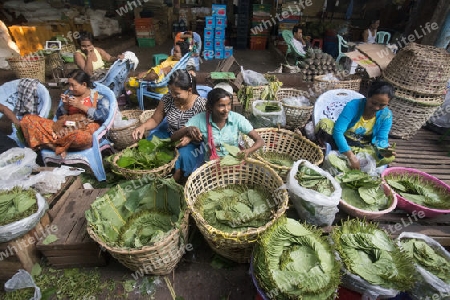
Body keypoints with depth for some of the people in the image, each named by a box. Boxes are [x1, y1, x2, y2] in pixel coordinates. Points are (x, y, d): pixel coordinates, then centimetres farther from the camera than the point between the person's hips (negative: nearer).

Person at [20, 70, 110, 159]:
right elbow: (59, 116, 21)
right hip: (63, 129, 6)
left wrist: (80, 106, -10)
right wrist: (65, 105, 2)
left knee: (82, 137, -43)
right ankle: (56, 147, -22)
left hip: (84, 130, -6)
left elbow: (103, 115, -13)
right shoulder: (71, 95, 19)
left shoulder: (98, 96, 6)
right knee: (27, 119, -7)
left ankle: (49, 143, -14)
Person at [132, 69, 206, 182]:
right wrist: (143, 127, -22)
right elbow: (155, 120, -1)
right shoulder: (167, 98, -12)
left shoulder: (200, 104, -23)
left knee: (184, 155, -32)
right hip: (169, 134, 4)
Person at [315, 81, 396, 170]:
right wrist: (351, 156, -41)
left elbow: (381, 139, -12)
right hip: (342, 142, -3)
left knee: (389, 157, -27)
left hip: (363, 146, 4)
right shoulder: (353, 106, -23)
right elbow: (338, 131, -33)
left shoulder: (386, 115, -11)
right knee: (324, 123, -28)